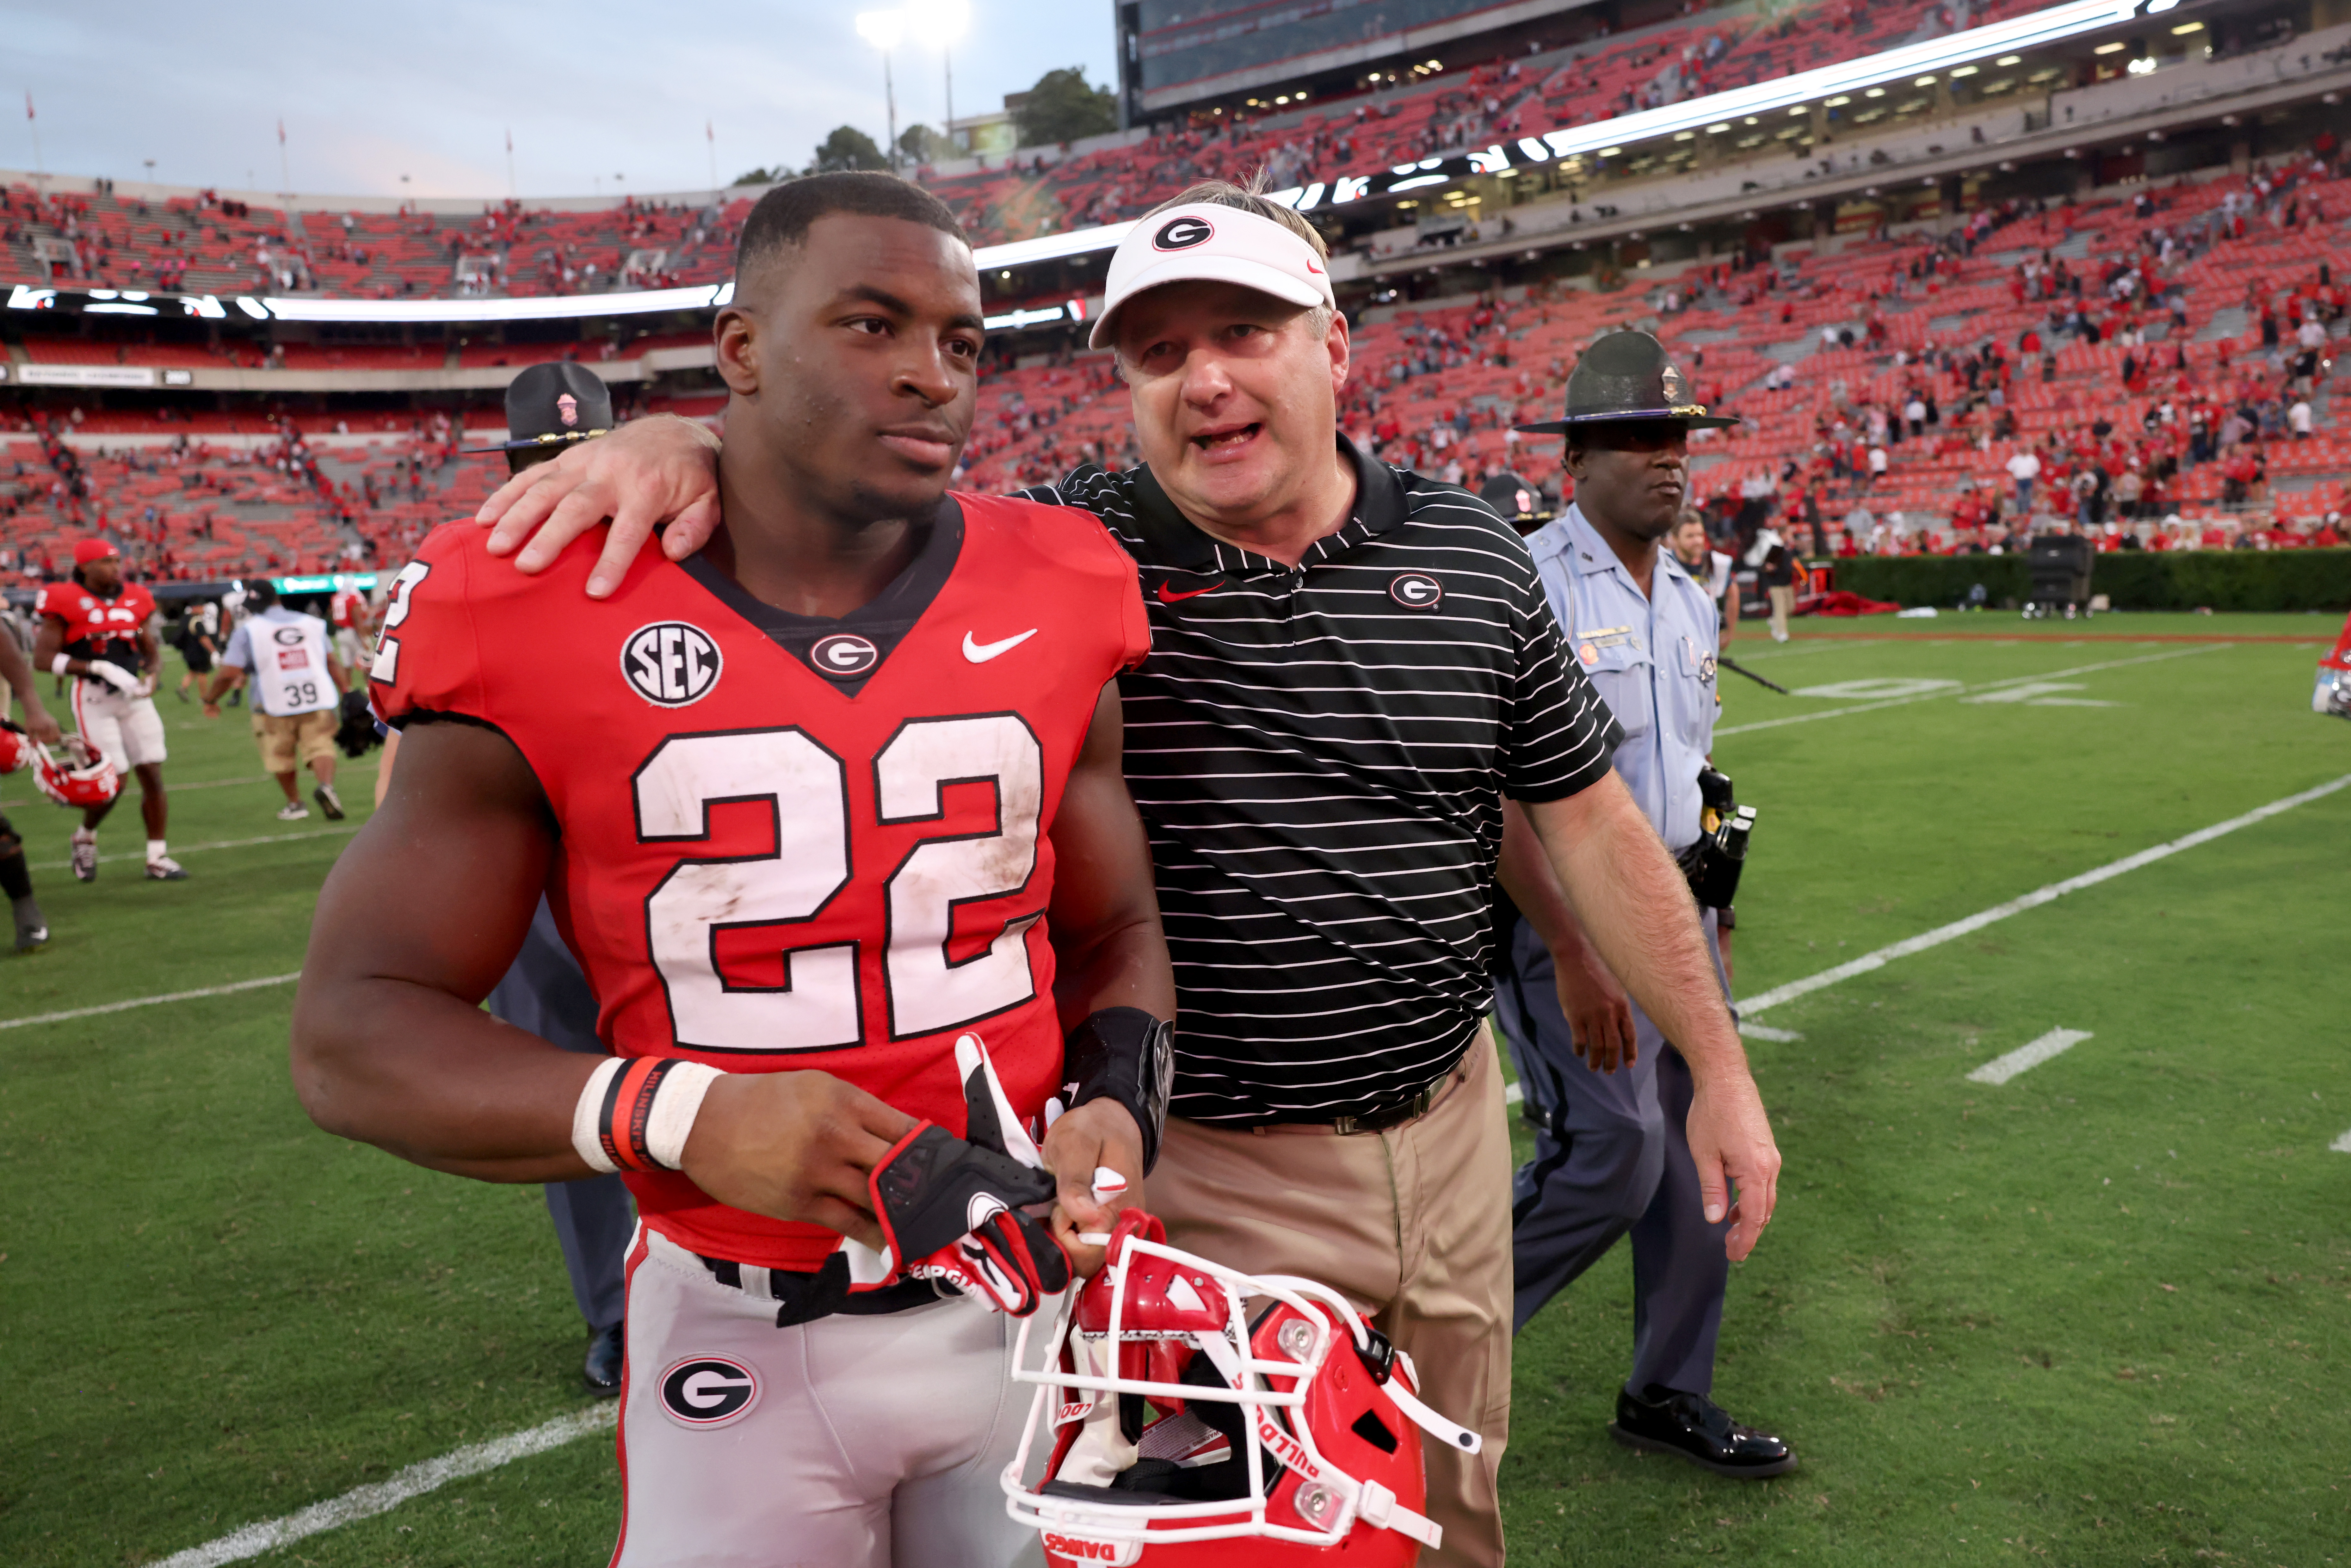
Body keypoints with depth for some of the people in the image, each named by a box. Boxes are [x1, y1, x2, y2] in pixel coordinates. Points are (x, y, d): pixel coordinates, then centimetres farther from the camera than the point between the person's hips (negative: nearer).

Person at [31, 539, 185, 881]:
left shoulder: (135, 600, 8)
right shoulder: (66, 602, -7)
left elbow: (152, 651, 15)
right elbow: (43, 657, -12)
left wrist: (150, 675, -7)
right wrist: (100, 668, -21)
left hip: (134, 696, 5)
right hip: (94, 698, -5)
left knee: (153, 776, 1)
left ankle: (158, 859, 9)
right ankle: (85, 838, 23)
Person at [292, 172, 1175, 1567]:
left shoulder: (1053, 605, -3)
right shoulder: (542, 622, -10)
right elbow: (356, 1031, -7)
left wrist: (1115, 1105, -11)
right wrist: (679, 1118, -22)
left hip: (1036, 1295, 3)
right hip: (737, 1336, -2)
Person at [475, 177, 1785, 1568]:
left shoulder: (1473, 555, -1)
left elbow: (1592, 825, 4)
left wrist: (1720, 1067, 7)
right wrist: (683, 443, -34)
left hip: (1448, 1129, 4)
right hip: (1207, 1177, -3)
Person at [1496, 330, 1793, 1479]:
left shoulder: (1689, 600, 12)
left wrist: (1709, 918, 17)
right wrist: (1575, 957, -24)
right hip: (1563, 908, -8)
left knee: (1699, 1155, 12)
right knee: (1610, 1157, -10)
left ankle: (1669, 1395, 29)